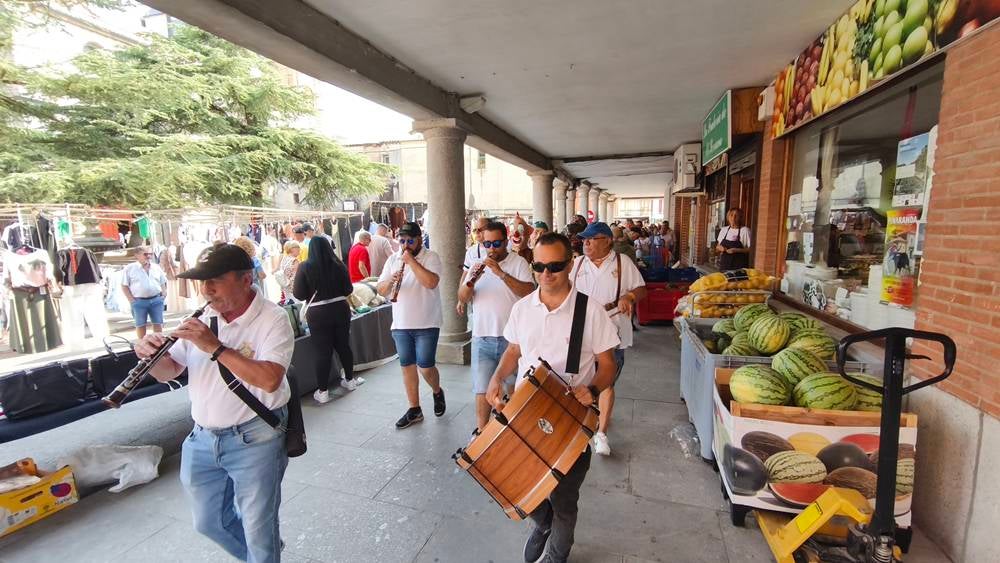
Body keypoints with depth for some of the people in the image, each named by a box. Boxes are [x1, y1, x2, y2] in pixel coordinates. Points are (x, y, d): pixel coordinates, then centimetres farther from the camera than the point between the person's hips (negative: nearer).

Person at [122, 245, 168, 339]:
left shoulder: (156, 267, 9)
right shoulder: (130, 268, -1)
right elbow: (124, 286, 0)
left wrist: (164, 294, 4)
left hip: (156, 300, 3)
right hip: (139, 301, -2)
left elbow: (163, 283, 18)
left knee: (158, 323, 6)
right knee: (140, 325, 7)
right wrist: (131, 300, -7)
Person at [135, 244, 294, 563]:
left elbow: (269, 379, -30)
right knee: (208, 522, 23)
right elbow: (168, 373, 9)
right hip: (202, 440, 7)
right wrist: (153, 355, -12)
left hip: (254, 440, -6)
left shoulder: (272, 320, -17)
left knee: (258, 531, 10)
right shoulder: (201, 320, 3)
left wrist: (215, 347, -30)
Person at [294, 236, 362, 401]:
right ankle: (349, 380, 32)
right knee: (344, 345, 17)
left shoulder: (305, 267, -9)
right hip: (341, 309, 3)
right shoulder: (339, 265, -3)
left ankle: (322, 391, 11)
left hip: (318, 313, -3)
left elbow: (299, 295, -8)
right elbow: (348, 289, 4)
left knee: (323, 352, 3)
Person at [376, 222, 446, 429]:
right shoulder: (393, 259, 8)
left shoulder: (431, 257, -7)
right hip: (400, 325, 5)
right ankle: (414, 409, 24)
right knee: (407, 366, 10)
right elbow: (380, 289, 6)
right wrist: (391, 280, -16)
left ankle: (438, 392, 30)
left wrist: (411, 260, -21)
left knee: (425, 367, -2)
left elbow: (431, 282, -24)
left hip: (426, 324, -5)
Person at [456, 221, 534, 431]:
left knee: (515, 387, 16)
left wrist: (501, 273, -26)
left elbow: (529, 292, -18)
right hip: (482, 337, 2)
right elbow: (463, 298, 3)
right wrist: (471, 280, -18)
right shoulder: (477, 264, 8)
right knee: (482, 389, 2)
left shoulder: (519, 263, -3)